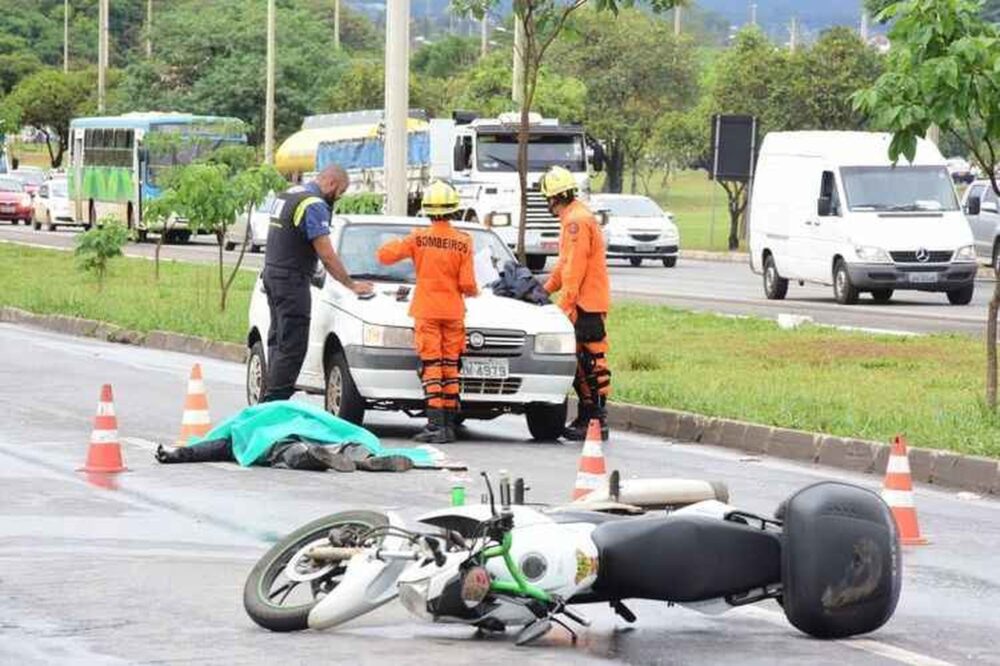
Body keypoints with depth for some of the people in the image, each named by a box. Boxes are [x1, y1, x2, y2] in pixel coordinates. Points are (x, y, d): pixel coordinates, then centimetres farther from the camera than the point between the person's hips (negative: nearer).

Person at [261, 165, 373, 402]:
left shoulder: (287, 195, 16)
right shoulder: (314, 205, -16)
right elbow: (327, 255, -18)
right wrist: (352, 285, -10)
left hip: (272, 273, 10)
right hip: (291, 280, -10)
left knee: (278, 341, 15)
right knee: (292, 345, -9)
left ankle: (269, 399, 17)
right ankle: (275, 402, -11)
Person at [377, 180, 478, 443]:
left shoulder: (418, 238, -8)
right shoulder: (463, 242, -6)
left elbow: (384, 254, -7)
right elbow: (467, 283, -6)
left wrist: (401, 244, 12)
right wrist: (473, 292, 16)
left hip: (426, 311, -2)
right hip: (454, 312, 2)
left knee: (431, 367, -4)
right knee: (450, 368, 8)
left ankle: (436, 425, -14)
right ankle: (449, 424, 7)